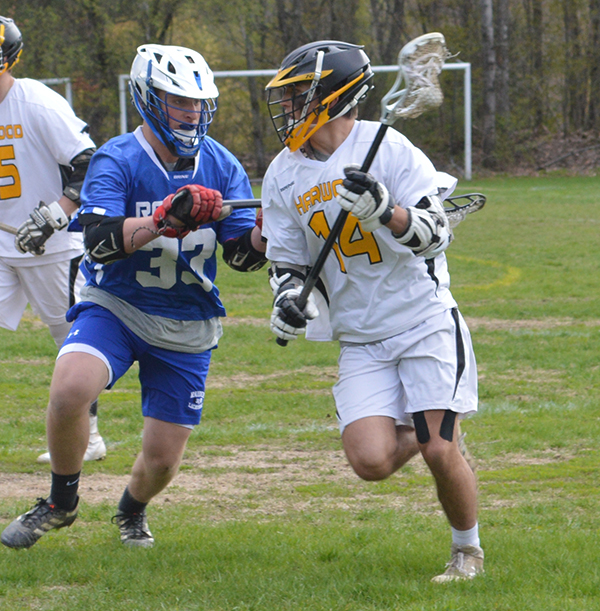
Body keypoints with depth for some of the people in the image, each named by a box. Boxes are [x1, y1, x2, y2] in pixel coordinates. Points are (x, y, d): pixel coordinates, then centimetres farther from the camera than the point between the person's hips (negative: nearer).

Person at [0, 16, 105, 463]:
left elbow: (90, 167, -16)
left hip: (54, 248, -6)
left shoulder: (39, 104, -15)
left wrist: (54, 215, -26)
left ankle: (87, 435, 18)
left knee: (73, 343, 6)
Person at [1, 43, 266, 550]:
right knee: (70, 388, -32)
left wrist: (263, 232, -26)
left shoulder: (221, 166, -2)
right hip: (115, 307, -3)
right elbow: (99, 241, -27)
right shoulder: (117, 161, -13)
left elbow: (243, 256, -4)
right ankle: (61, 503, -5)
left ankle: (132, 511, 41)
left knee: (162, 461, 2)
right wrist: (166, 218, -40)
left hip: (187, 329, 3)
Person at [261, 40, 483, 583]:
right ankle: (423, 429, 21)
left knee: (439, 451, -12)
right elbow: (288, 261, 11)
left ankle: (468, 549, 15)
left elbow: (434, 235, -13)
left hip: (426, 324, -4)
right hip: (360, 342, 4)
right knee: (371, 462, -14)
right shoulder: (284, 176, 5)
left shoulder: (388, 149, -9)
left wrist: (383, 208, -31)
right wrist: (289, 299, -11)